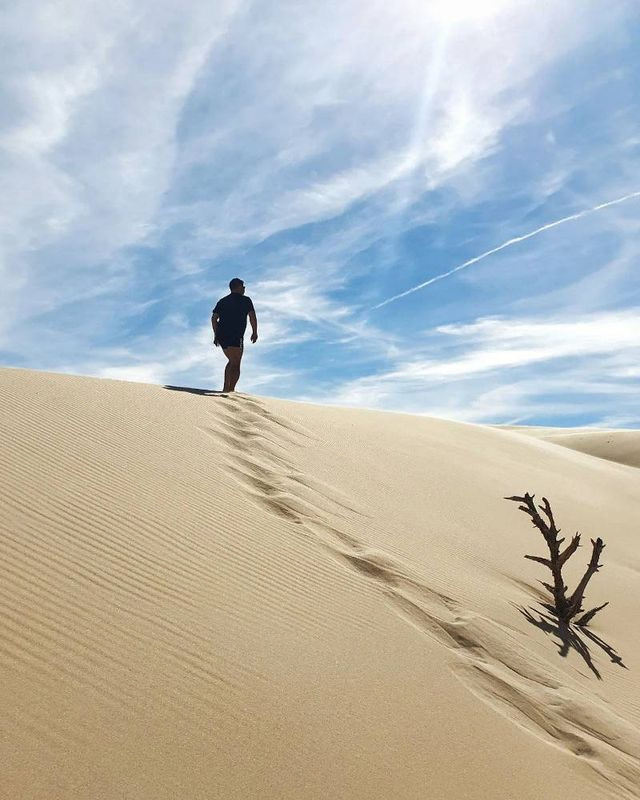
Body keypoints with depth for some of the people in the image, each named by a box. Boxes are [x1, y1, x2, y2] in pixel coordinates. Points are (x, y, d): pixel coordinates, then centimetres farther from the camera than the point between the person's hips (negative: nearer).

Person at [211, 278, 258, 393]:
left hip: (221, 336, 6)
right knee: (235, 364, -5)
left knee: (232, 361, 21)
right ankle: (230, 389, -18)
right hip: (235, 337, -6)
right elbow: (252, 317, -3)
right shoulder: (245, 300, 5)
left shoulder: (222, 301, 20)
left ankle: (226, 388, 16)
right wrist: (255, 332, 6)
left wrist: (216, 335, 18)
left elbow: (214, 318, 14)